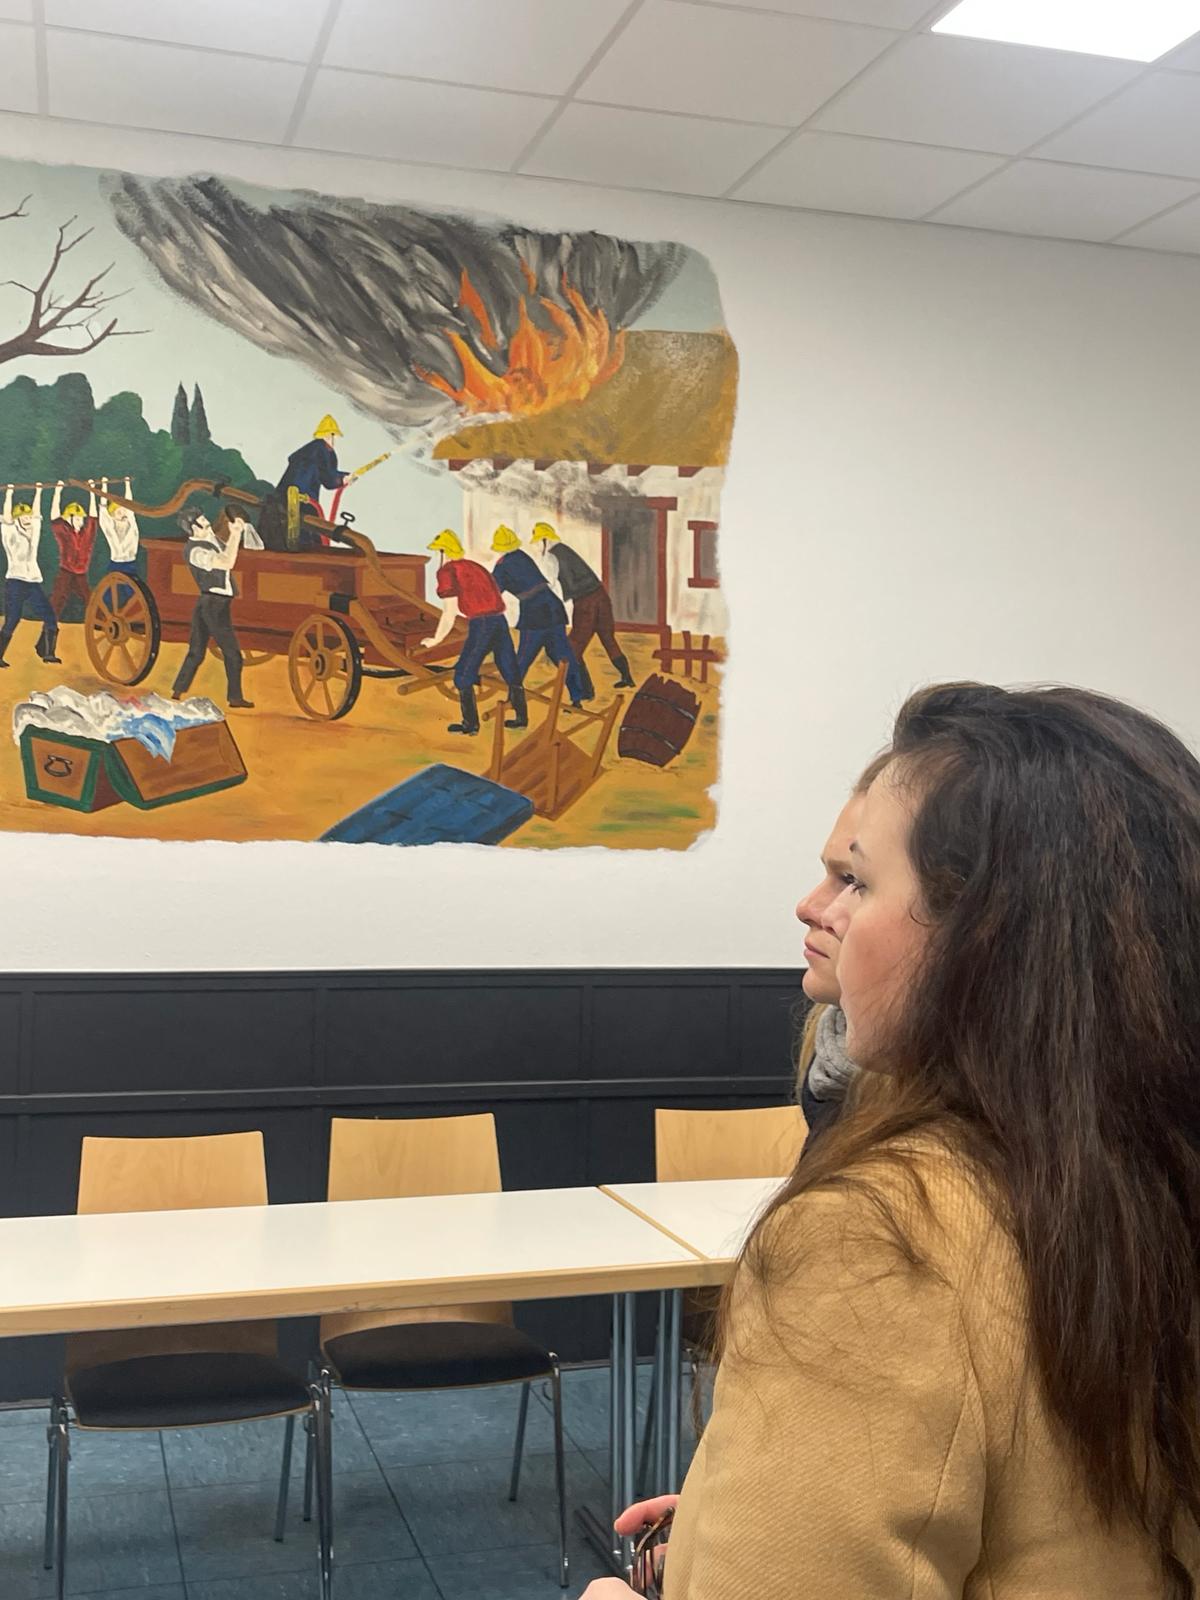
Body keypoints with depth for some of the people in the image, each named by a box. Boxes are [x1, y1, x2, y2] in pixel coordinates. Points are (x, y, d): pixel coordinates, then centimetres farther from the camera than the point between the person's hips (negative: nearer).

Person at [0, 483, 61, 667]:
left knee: (50, 618, -1)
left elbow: (37, 513, 14)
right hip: (15, 582, -5)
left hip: (34, 582, 5)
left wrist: (38, 492, 18)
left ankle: (47, 652, 10)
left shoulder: (34, 532, 15)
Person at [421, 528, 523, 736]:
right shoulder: (476, 567, 21)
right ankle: (521, 717, 28)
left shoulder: (447, 571, 0)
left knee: (463, 675, 7)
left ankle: (470, 723, 10)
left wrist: (435, 640, 6)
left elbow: (450, 612, -5)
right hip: (500, 621, 7)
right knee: (510, 672, 17)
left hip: (481, 625, -7)